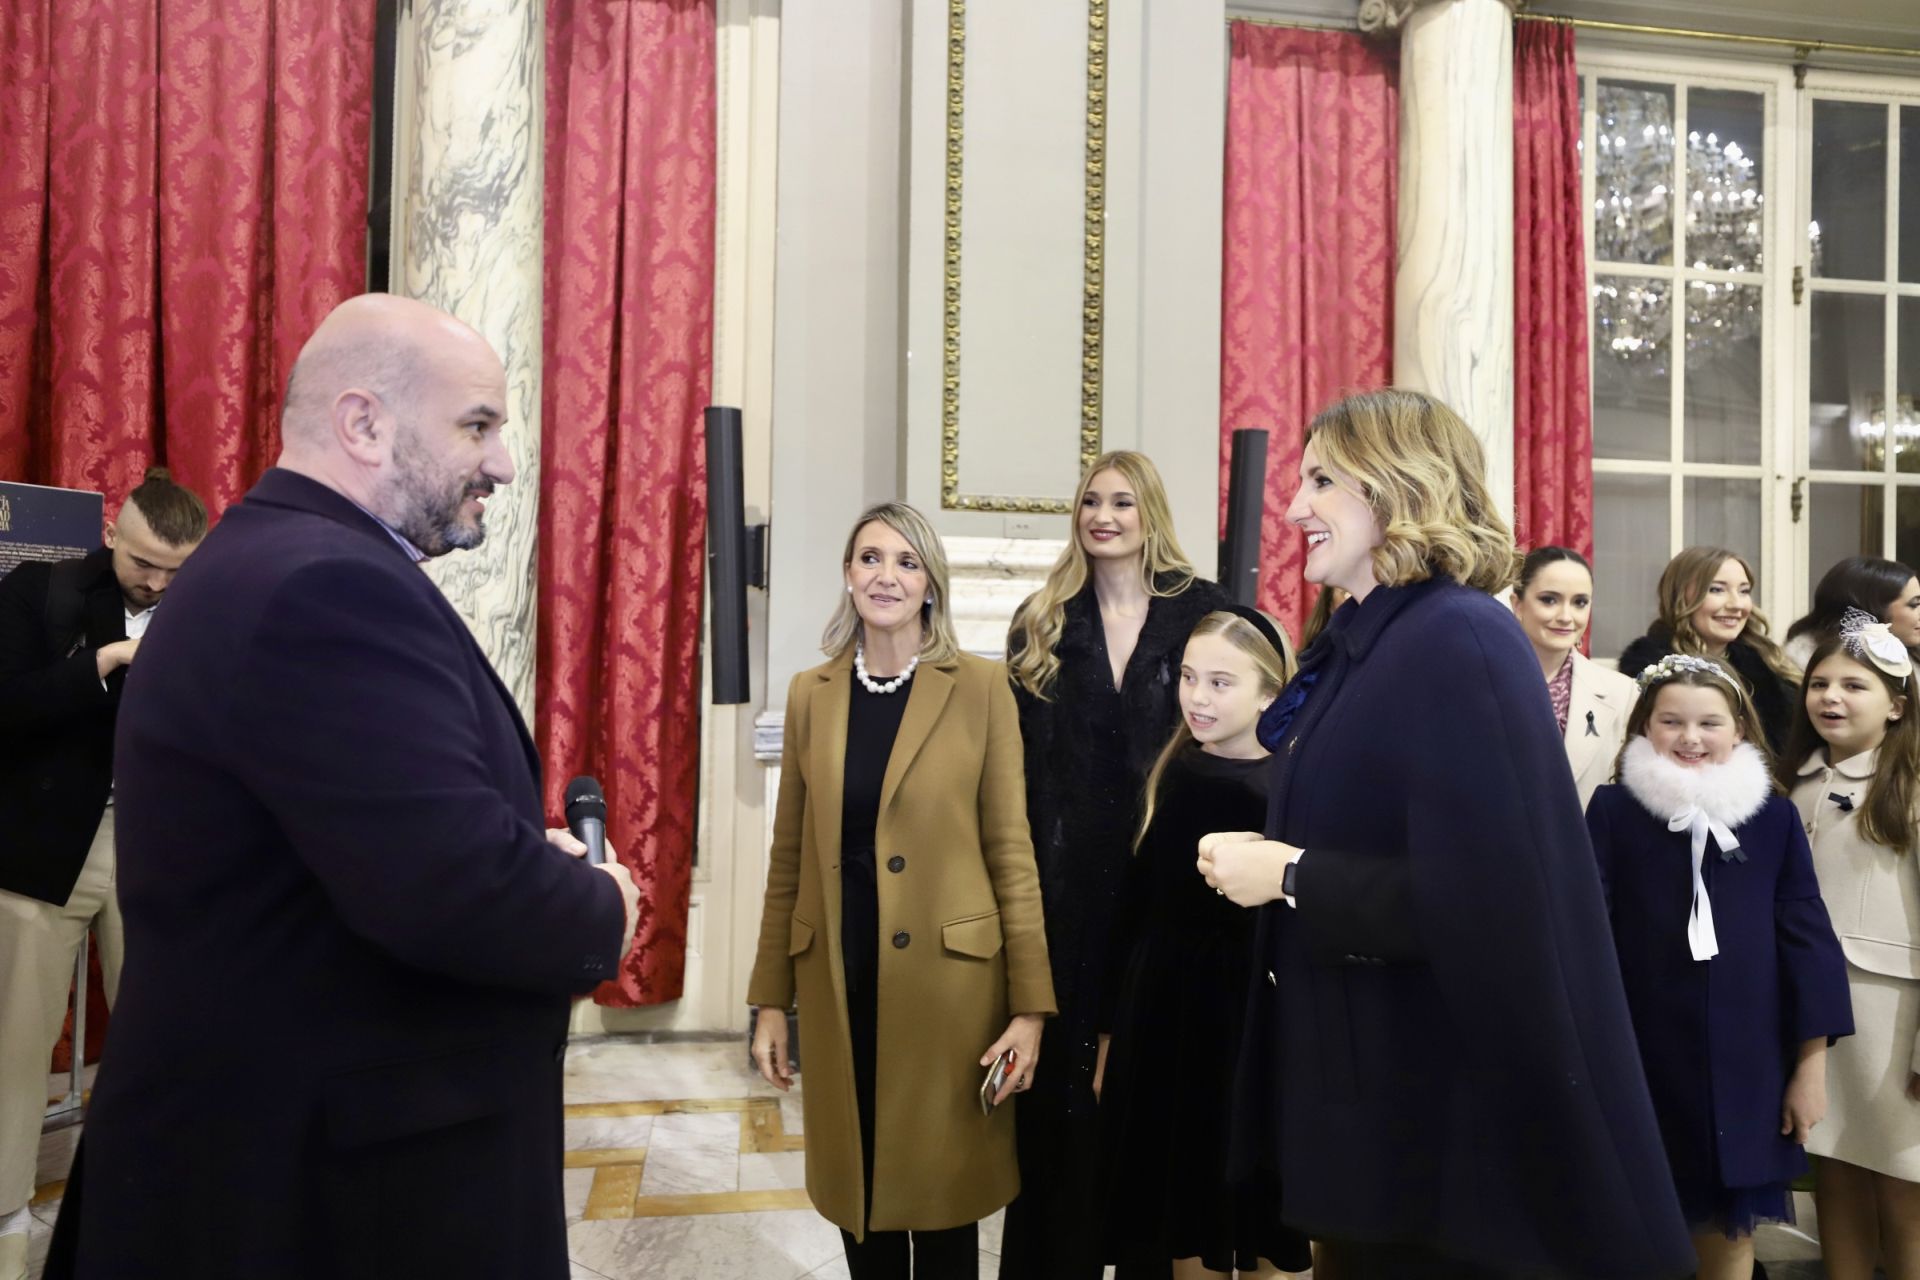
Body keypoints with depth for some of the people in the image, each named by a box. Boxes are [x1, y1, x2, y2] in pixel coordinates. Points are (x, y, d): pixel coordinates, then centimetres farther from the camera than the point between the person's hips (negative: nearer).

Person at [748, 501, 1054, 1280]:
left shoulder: (980, 687, -3)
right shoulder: (811, 693, 6)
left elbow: (1009, 848, -4)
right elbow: (789, 857, 9)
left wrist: (1029, 1004, -8)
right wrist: (769, 998, 7)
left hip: (947, 980, -3)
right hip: (840, 983, 3)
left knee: (944, 1192, 9)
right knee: (858, 1194, 13)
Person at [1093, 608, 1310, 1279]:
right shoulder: (1171, 775, 3)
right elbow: (1133, 908, 6)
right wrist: (1111, 1032, 8)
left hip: (1256, 1018, -3)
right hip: (1164, 1010, 4)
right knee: (1184, 1223, 14)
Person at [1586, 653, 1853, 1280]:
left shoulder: (1774, 815, 1)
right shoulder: (1613, 809, -4)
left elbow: (1807, 935, 3)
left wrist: (1811, 1062, 2)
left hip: (1746, 1066, 2)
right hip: (1644, 1061, -1)